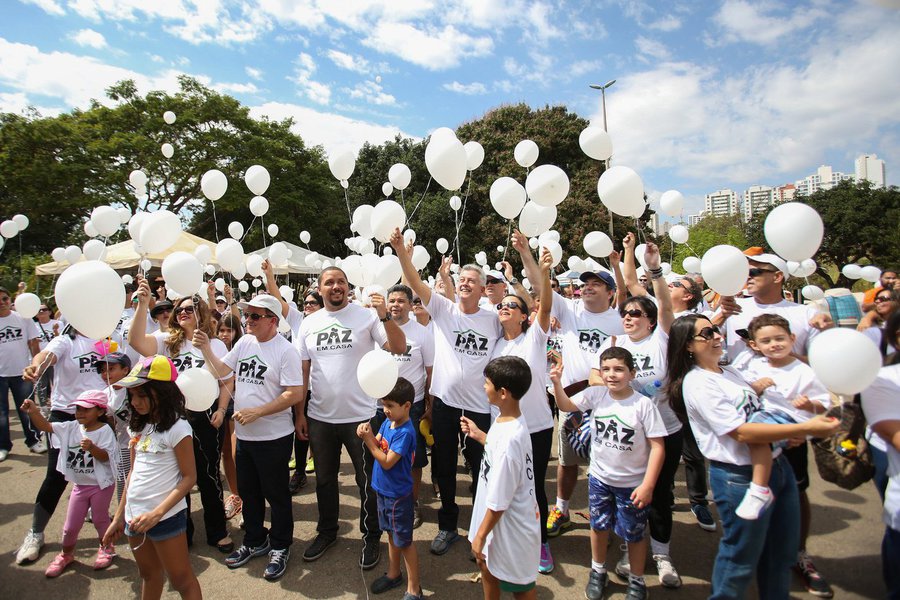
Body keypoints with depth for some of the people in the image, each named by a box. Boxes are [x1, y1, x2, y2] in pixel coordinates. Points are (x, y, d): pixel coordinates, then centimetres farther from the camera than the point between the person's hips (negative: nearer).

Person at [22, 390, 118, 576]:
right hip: (80, 485, 5)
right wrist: (33, 412, -23)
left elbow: (105, 457, -24)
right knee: (71, 526, 14)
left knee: (100, 519, 12)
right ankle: (66, 554, 40)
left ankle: (106, 548, 37)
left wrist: (92, 447, -43)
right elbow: (46, 426, -7)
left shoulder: (104, 431, -19)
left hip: (101, 485, -5)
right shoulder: (71, 427, -2)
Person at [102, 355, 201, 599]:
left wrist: (157, 514, -21)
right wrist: (119, 517, 15)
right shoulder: (138, 427, 6)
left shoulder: (176, 427, -16)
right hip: (135, 515, 7)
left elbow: (189, 477, -15)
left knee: (181, 580, 5)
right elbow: (134, 473, 14)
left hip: (166, 516, -7)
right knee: (149, 575, 24)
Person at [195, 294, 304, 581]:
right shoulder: (244, 342, 4)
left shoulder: (285, 350, -17)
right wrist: (206, 348, -6)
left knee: (276, 494, 9)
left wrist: (257, 412, -22)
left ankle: (280, 548, 29)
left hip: (274, 437, -7)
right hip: (244, 434, 7)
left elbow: (295, 394, -21)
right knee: (248, 491, 21)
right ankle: (255, 541, 42)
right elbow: (221, 371, 9)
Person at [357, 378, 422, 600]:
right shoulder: (387, 422, -1)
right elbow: (378, 446, -1)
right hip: (383, 490, 8)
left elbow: (387, 462, -25)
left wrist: (368, 440, -25)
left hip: (398, 495, -8)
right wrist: (367, 434, -19)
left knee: (404, 541, 6)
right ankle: (394, 574, 43)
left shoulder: (405, 432, -26)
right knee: (392, 535, 24)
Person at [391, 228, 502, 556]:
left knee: (481, 469, 11)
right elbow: (416, 283, -13)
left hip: (479, 406, -1)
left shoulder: (493, 320, 0)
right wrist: (401, 251, -27)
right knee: (444, 468, 15)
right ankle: (448, 526, 35)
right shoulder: (443, 309, -2)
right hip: (444, 402, 1)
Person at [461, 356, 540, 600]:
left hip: (510, 527, -8)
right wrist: (479, 435, 11)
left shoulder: (509, 440, -36)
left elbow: (498, 502, -26)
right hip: (501, 519, 9)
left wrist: (481, 535, -14)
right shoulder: (508, 421, -8)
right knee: (487, 567, 29)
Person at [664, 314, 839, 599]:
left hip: (776, 465, 8)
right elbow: (740, 432, -22)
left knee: (783, 552, 21)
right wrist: (805, 428, -23)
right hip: (740, 477, -8)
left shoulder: (729, 371, 10)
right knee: (741, 558, 9)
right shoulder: (696, 383, -18)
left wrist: (791, 433, 1)